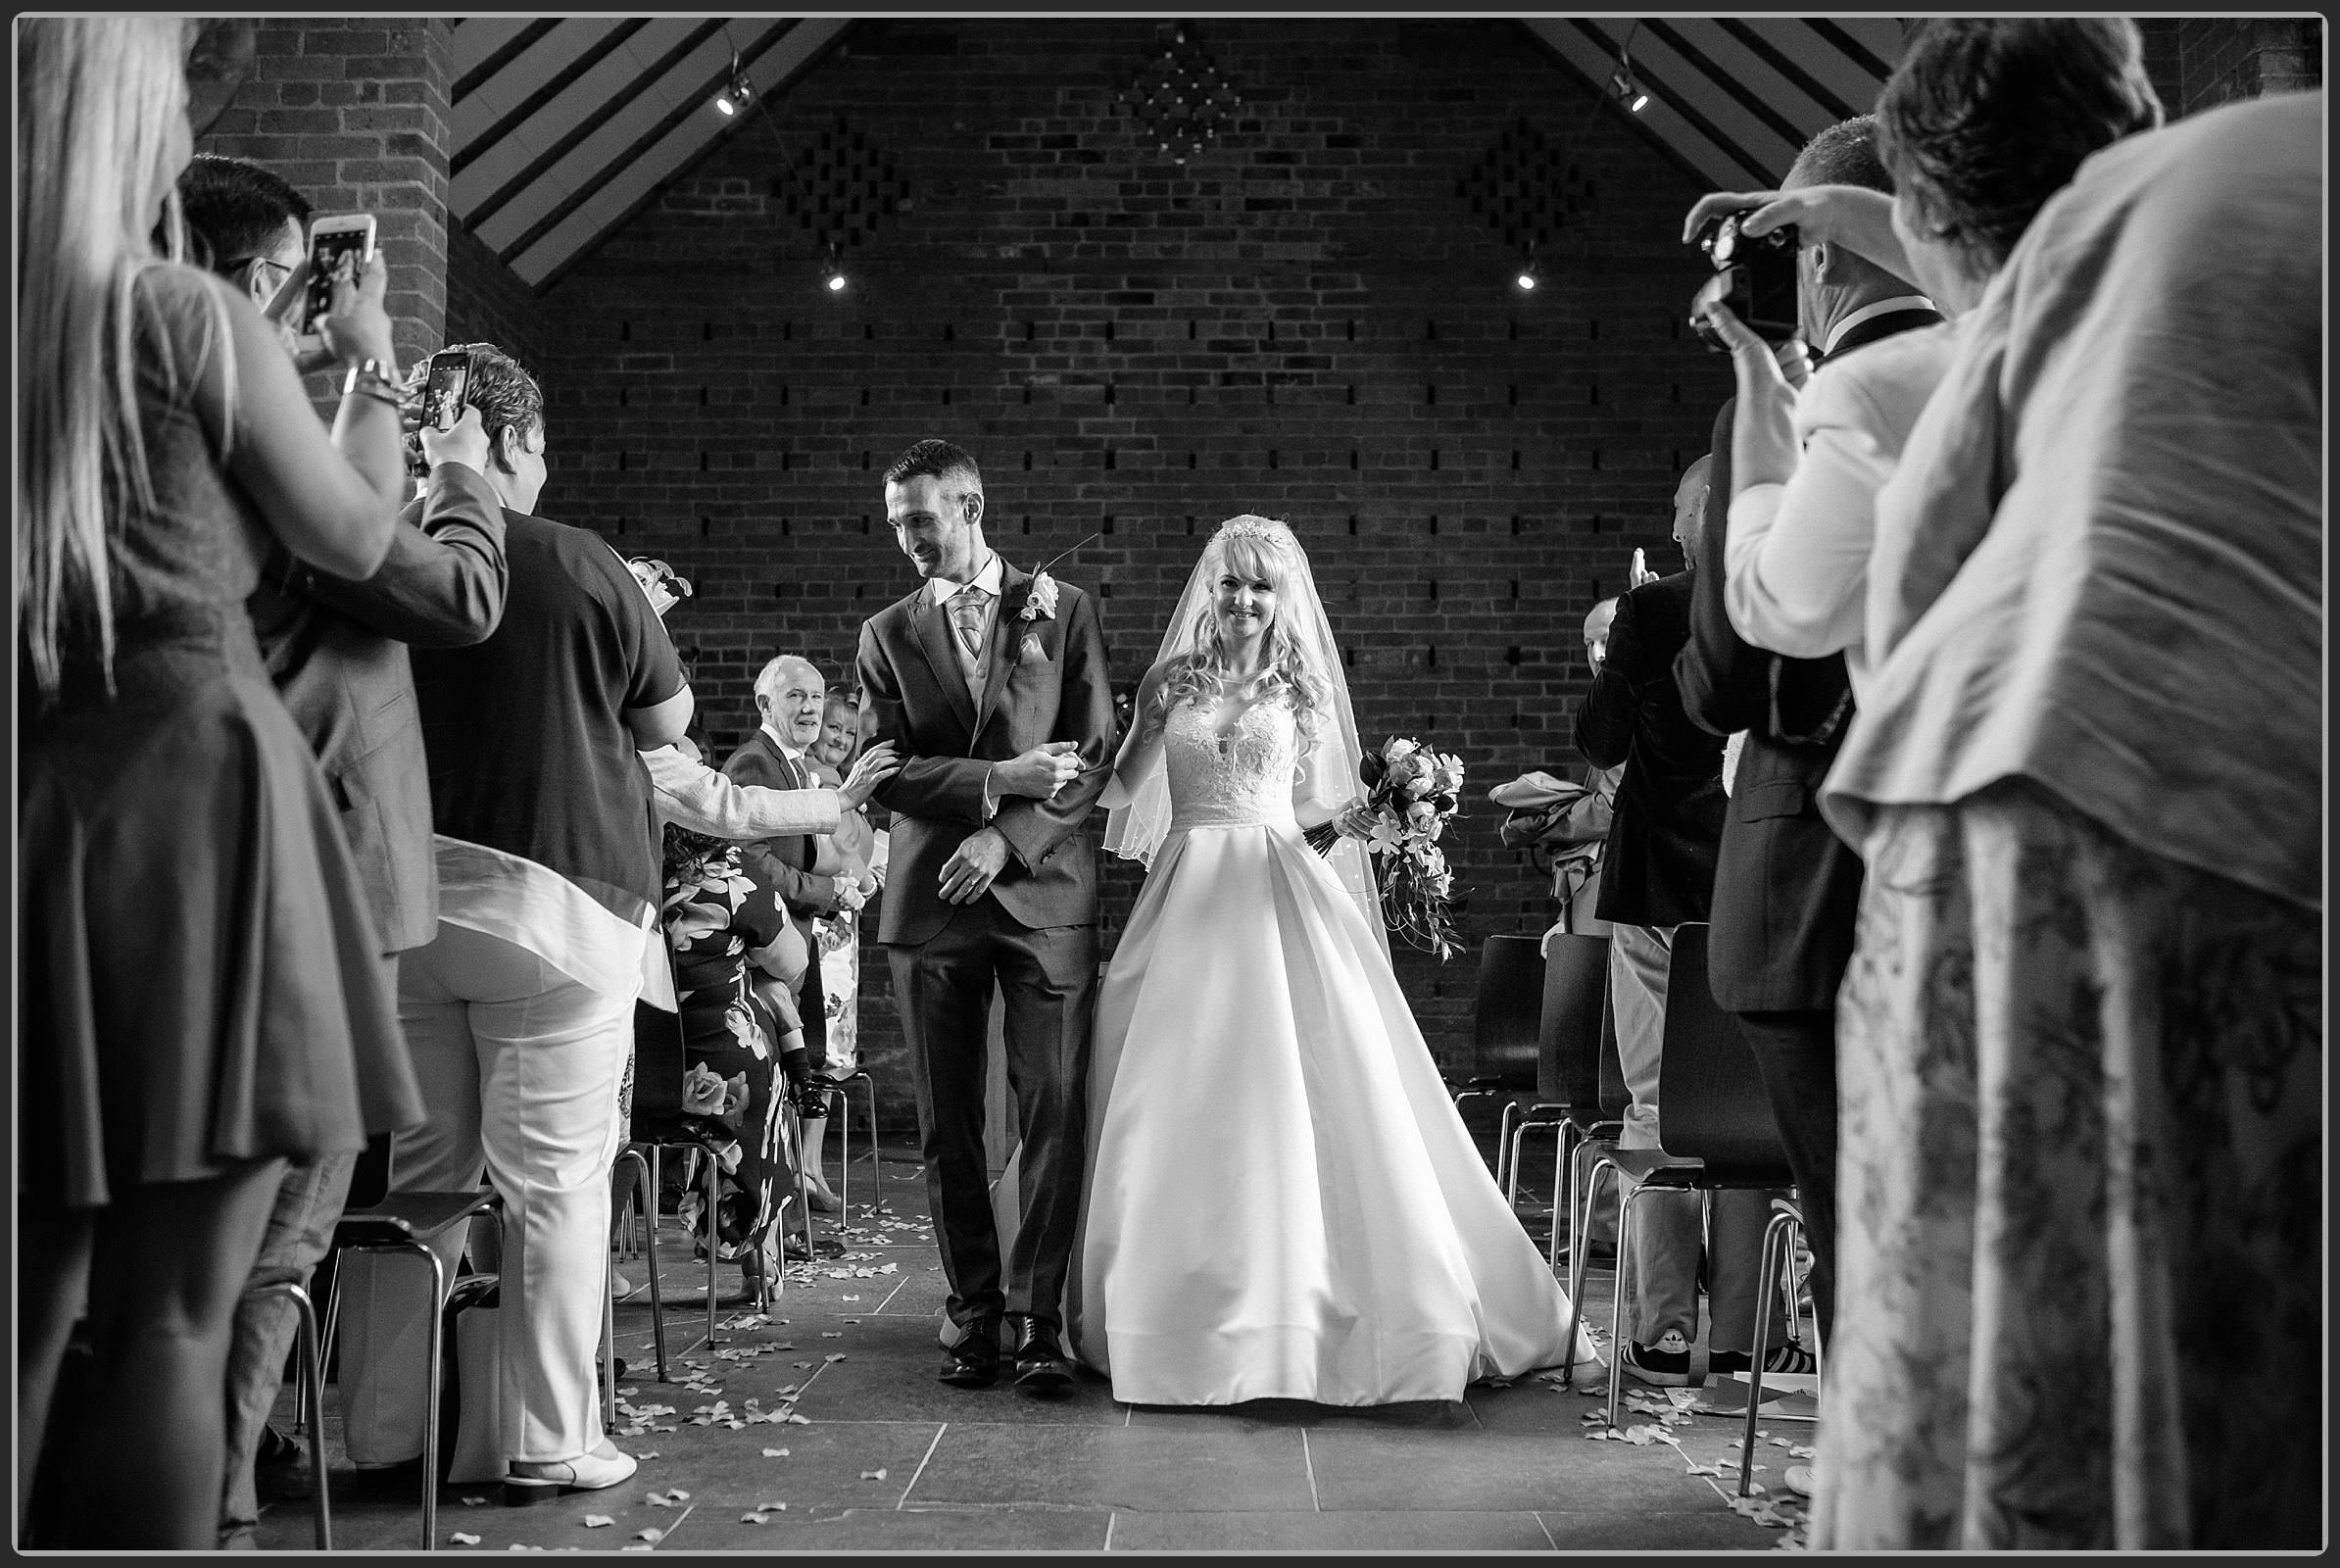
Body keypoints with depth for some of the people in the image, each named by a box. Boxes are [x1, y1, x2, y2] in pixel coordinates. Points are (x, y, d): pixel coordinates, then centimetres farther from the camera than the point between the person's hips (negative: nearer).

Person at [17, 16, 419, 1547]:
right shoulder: (192, 317, -6)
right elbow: (356, 538, 4)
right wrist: (372, 358, 20)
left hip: (36, 806, 6)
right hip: (194, 791, -5)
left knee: (34, 1304, 12)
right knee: (171, 1319, -3)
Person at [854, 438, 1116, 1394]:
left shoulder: (1063, 610, 7)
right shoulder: (886, 634, 11)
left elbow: (1094, 754, 1)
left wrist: (1007, 838, -11)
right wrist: (999, 781, -11)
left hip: (1045, 891, -1)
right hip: (930, 902, 2)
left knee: (1054, 1110, -6)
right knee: (947, 1121, 4)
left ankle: (1039, 1314, 1)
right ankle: (973, 1308, 14)